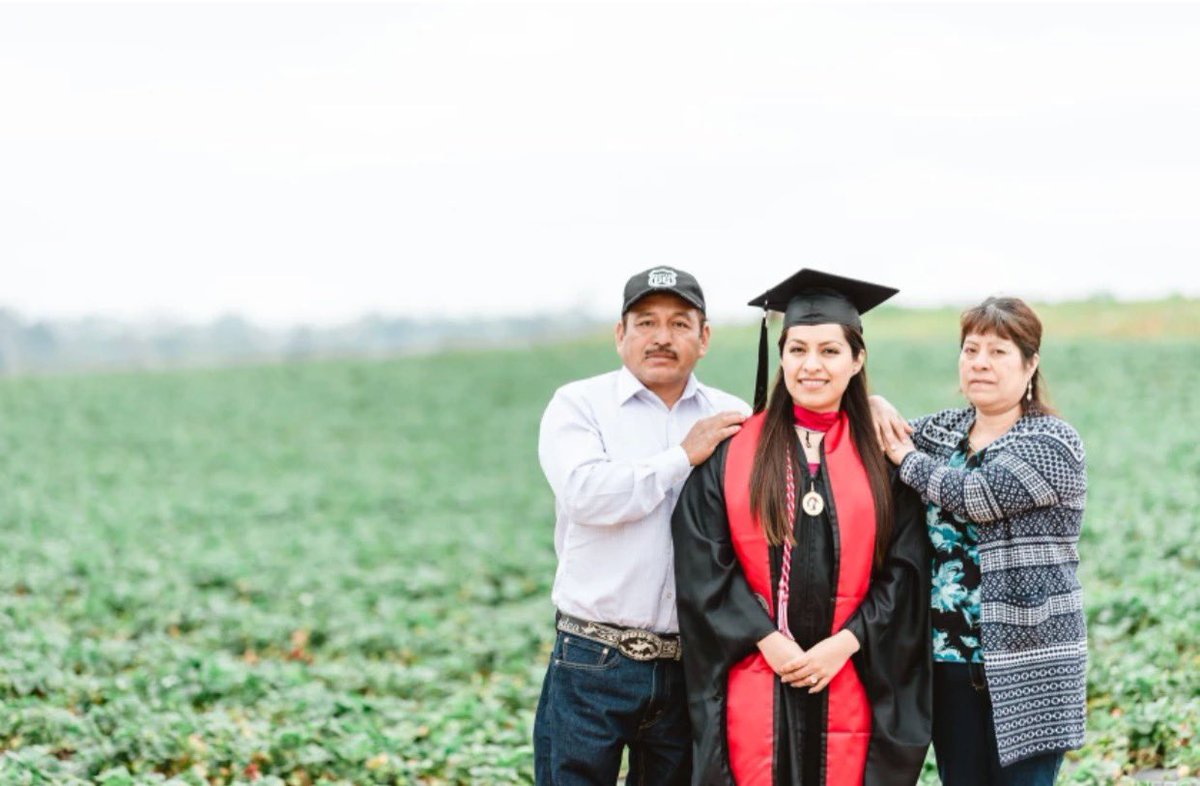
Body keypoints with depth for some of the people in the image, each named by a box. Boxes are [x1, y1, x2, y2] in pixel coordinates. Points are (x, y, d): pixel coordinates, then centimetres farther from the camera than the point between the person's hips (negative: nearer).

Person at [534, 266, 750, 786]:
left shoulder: (733, 419, 9)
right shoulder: (578, 405, 1)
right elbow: (586, 492, -17)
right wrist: (684, 455, -11)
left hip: (693, 667, 3)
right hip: (593, 664, -3)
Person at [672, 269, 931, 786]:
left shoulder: (883, 457, 5)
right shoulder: (732, 451, 3)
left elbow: (904, 573, 2)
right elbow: (703, 567, -2)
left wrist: (845, 644, -10)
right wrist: (767, 640, -12)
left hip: (852, 681, 1)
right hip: (753, 683, 0)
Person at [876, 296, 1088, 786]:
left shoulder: (1052, 444, -9)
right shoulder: (942, 430, 10)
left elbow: (974, 494, -21)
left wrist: (907, 458, -6)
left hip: (1024, 666, -5)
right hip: (948, 658, 6)